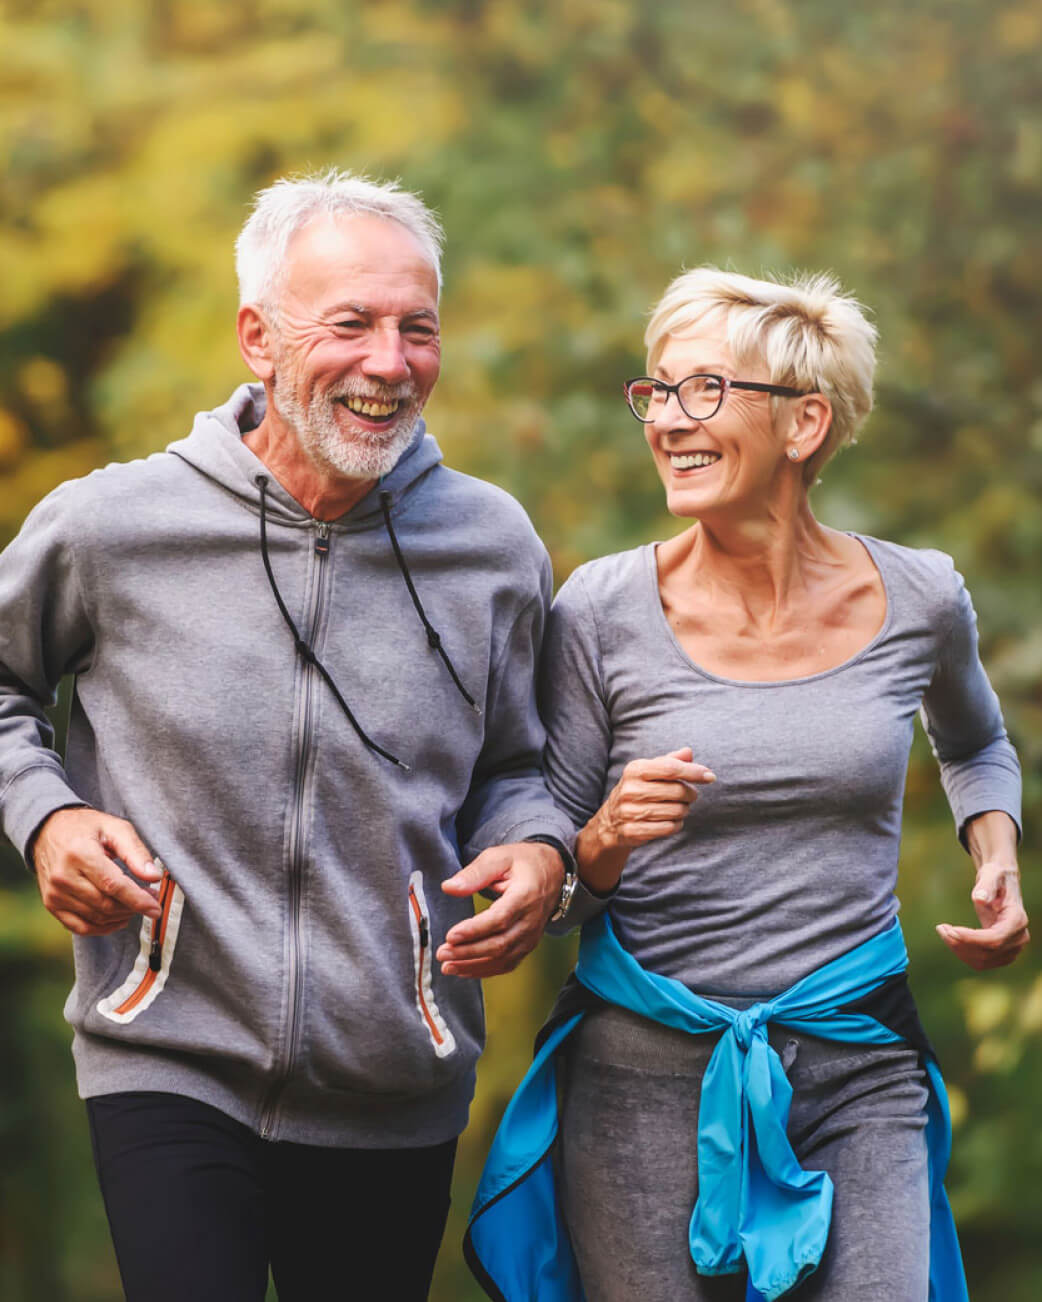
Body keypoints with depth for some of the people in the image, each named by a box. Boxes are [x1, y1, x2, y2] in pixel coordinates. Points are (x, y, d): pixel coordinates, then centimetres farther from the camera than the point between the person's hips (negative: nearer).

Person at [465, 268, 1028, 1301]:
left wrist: (995, 859, 7)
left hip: (860, 1071, 1)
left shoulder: (917, 600, 2)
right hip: (645, 1074, -1)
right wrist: (606, 842, -19)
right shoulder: (603, 611, -4)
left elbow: (974, 743, 25)